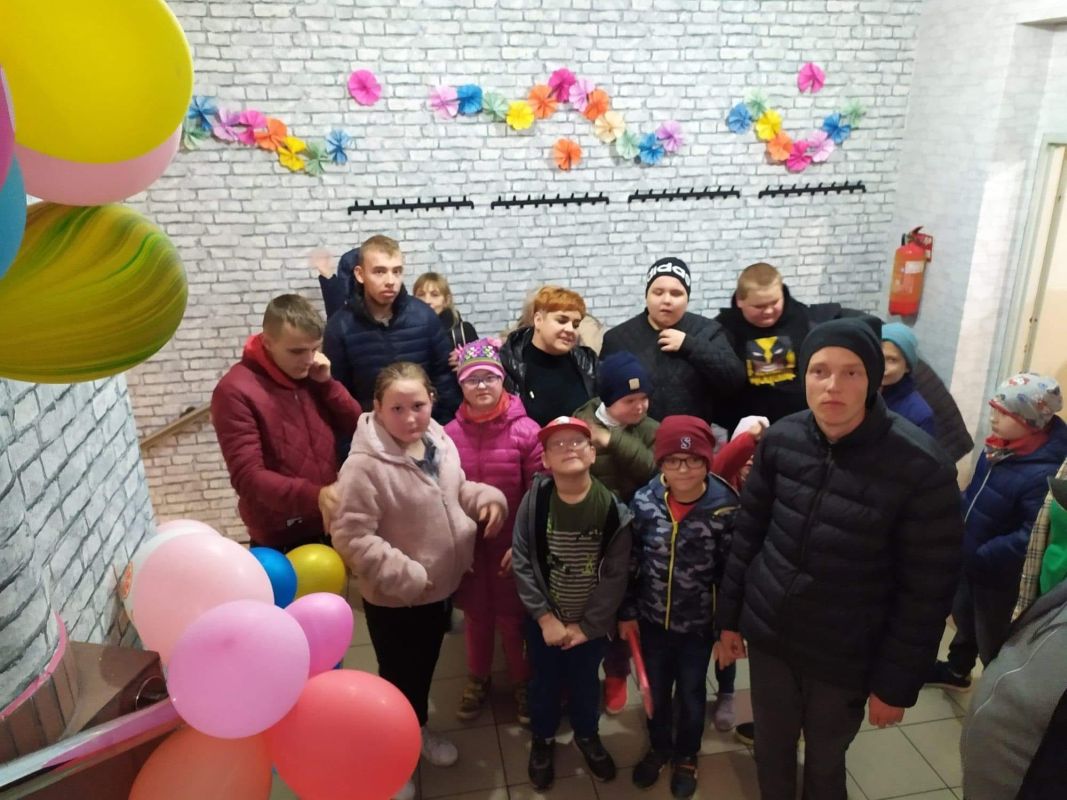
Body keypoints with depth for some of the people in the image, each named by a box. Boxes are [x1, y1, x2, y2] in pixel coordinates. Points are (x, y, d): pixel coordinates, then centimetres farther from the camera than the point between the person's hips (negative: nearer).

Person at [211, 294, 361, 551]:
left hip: (329, 528, 6)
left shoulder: (312, 375, 3)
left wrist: (327, 383, -11)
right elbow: (247, 476, -22)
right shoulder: (235, 391, -17)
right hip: (280, 540, -6)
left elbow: (356, 427, 3)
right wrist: (314, 496, -34)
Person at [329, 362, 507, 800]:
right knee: (397, 675, 15)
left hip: (438, 587, 6)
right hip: (392, 598, -6)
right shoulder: (365, 465, -27)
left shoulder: (439, 443, -5)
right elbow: (351, 537, -27)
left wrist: (487, 497, -8)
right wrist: (406, 576, -25)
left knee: (424, 666, 27)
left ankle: (418, 730, 53)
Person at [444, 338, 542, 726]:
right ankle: (477, 679, 43)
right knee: (476, 614, 19)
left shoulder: (526, 430, -13)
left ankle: (524, 683, 36)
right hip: (467, 544, 2)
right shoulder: (449, 435, -7)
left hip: (512, 543, -2)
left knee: (512, 616, 12)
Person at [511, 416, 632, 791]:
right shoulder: (535, 500, -16)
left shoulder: (612, 507, -17)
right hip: (543, 619, 0)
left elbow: (616, 574, -13)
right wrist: (545, 617, -14)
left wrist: (586, 625, -12)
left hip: (591, 622, 0)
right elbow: (521, 562, -11)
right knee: (544, 681, 19)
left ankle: (587, 734, 50)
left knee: (586, 681, 21)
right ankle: (542, 739, 47)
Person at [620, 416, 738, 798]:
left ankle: (686, 756, 46)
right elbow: (630, 563, -3)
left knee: (691, 693, 20)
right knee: (656, 690, 22)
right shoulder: (644, 501, -14)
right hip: (652, 619, 2)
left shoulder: (725, 507, -20)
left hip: (700, 623, -2)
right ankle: (659, 748, 49)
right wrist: (626, 612, 1)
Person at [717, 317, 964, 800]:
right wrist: (729, 615, 6)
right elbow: (747, 533, 1)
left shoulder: (921, 467, -21)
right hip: (768, 636, 3)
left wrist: (897, 683, -9)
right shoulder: (781, 439, -10)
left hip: (846, 657, -3)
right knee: (771, 751, 21)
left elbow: (928, 591, -14)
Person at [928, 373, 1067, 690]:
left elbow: (1031, 538, -32)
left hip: (998, 574, -8)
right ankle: (956, 671, 53)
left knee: (991, 641, 13)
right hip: (969, 561, 8)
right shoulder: (1001, 447, -5)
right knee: (963, 618, 29)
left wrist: (981, 556, -28)